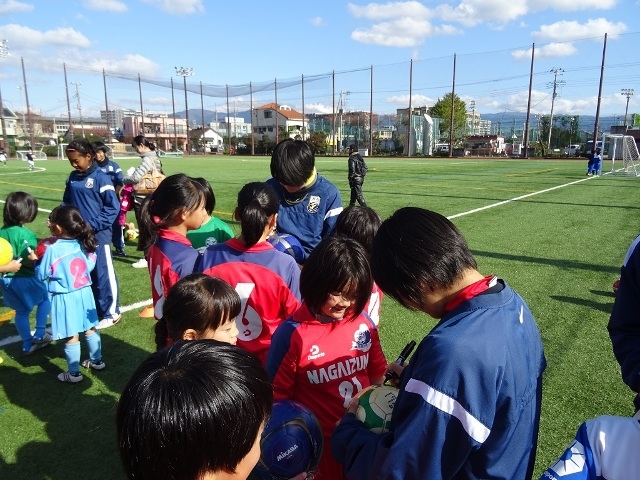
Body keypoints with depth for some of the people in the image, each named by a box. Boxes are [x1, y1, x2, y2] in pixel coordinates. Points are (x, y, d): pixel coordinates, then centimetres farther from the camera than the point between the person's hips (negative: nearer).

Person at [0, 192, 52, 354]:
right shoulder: (25, 234, -22)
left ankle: (27, 344, 30)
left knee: (21, 311, 19)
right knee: (45, 298, 18)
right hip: (25, 279, -7)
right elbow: (29, 260, -27)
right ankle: (39, 335, 19)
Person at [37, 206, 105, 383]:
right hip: (84, 293, 6)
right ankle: (97, 361, 35)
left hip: (65, 298, -5)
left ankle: (74, 373, 18)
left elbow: (42, 275, -9)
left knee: (71, 337, 6)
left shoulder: (53, 250, -19)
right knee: (90, 329, 20)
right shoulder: (84, 244, -4)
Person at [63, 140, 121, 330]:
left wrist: (94, 225, -16)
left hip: (98, 235, -6)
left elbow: (113, 207, -11)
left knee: (103, 275, 2)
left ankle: (111, 313, 16)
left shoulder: (100, 177, -10)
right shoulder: (72, 178, 8)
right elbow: (67, 203, 16)